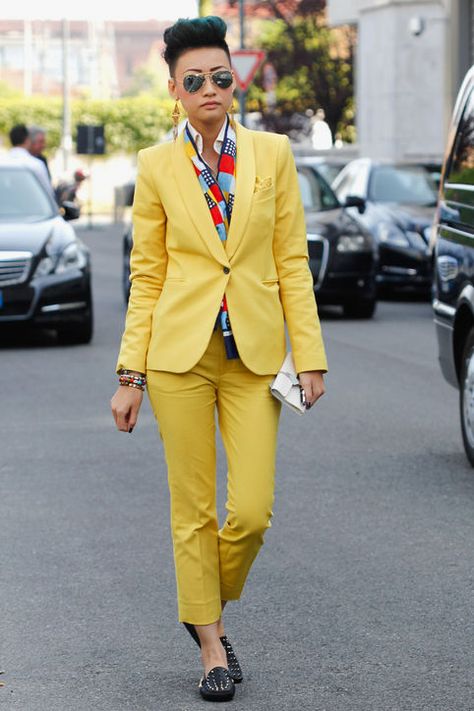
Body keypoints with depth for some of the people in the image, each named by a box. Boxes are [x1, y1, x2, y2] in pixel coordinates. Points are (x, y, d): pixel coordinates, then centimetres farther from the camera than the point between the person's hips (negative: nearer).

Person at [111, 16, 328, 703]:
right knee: (193, 509, 2)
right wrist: (130, 374, 1)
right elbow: (145, 277, 5)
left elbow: (292, 261, 5)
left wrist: (310, 355, -1)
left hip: (254, 353, 1)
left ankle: (209, 603, 25)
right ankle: (211, 645, 16)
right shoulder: (158, 167, 2)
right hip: (180, 350, -1)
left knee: (252, 511, -4)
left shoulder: (272, 154, 4)